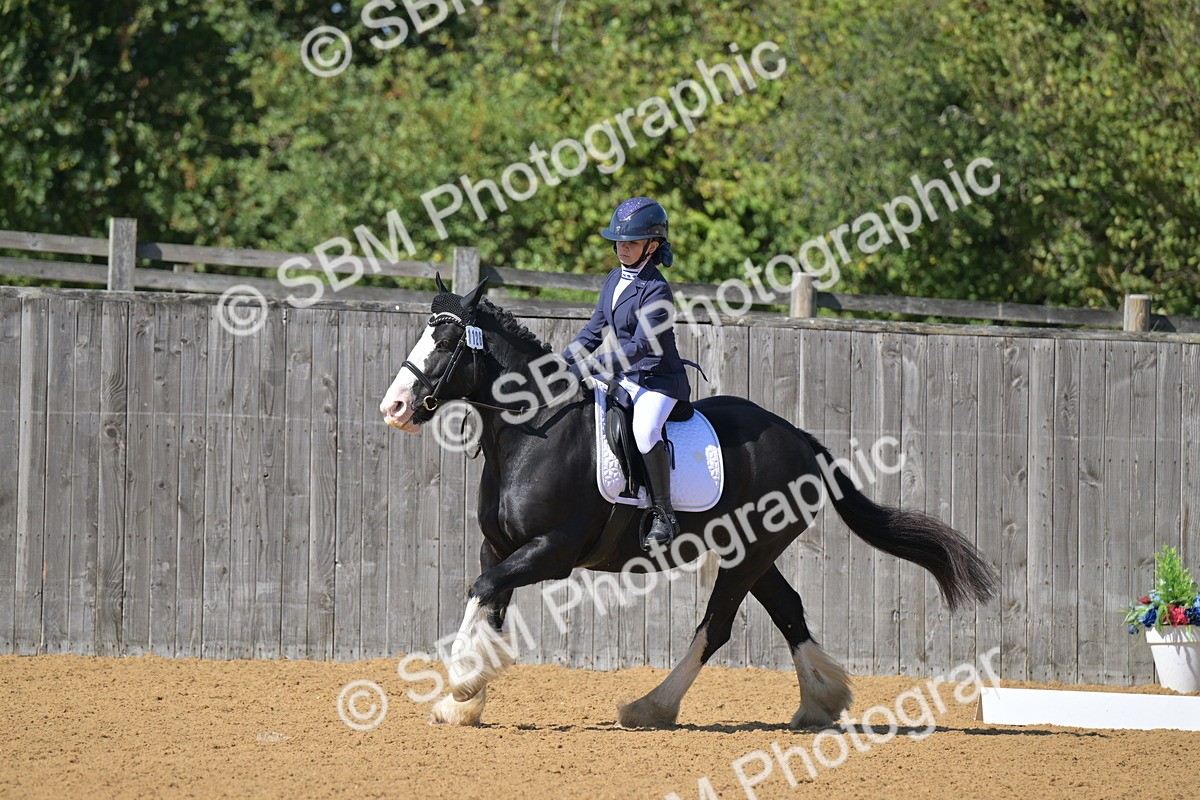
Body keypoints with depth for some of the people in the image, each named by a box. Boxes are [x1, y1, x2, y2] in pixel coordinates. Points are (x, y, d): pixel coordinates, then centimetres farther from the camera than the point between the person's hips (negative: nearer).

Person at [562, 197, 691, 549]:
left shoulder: (657, 290, -19)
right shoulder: (616, 279, 7)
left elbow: (640, 346, -25)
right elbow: (595, 330, 14)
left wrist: (592, 365, -30)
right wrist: (565, 359, 1)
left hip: (660, 380, -9)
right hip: (625, 377, 9)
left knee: (644, 430, -35)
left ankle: (664, 516, -24)